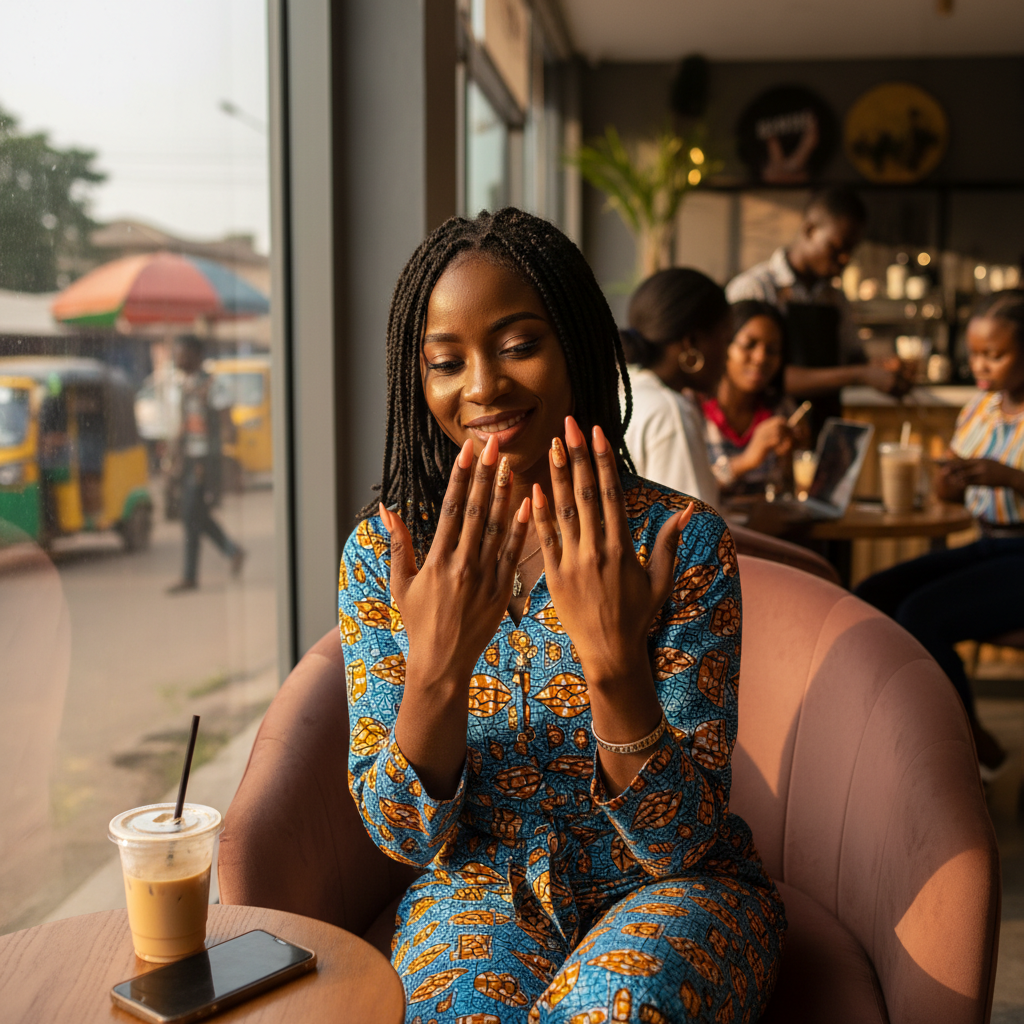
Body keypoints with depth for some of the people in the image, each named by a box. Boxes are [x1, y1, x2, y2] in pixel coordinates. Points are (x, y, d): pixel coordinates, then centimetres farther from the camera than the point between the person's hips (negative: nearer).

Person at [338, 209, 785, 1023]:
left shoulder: (682, 539, -13)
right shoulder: (382, 552, -7)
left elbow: (682, 842, -14)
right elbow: (405, 835, -8)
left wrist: (615, 661, -32)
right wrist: (438, 666, -28)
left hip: (665, 889, 0)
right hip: (484, 890, 1)